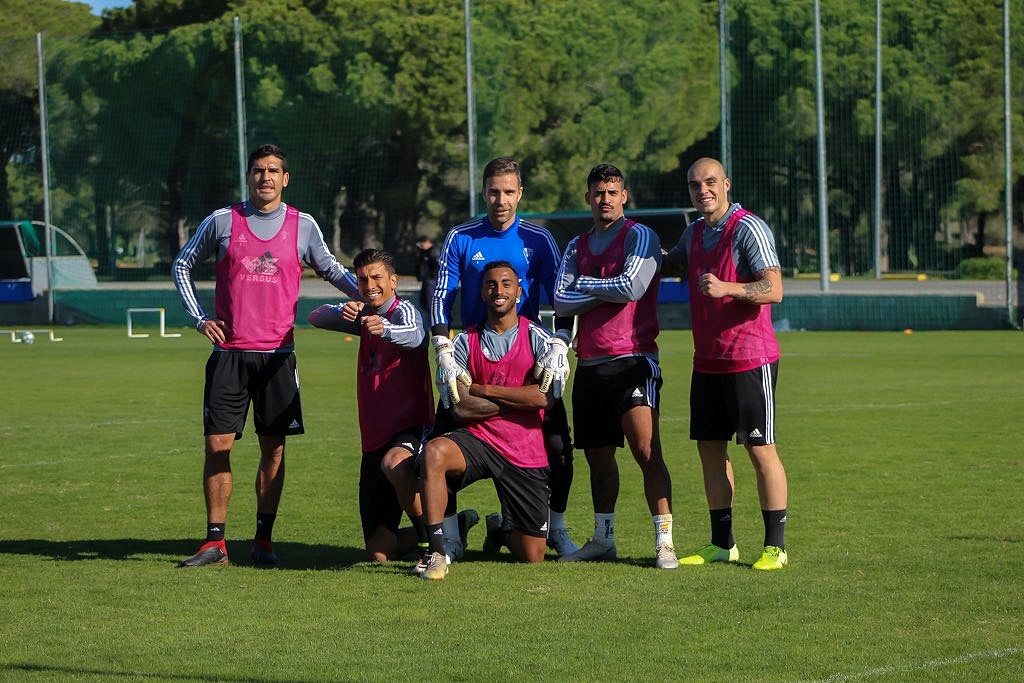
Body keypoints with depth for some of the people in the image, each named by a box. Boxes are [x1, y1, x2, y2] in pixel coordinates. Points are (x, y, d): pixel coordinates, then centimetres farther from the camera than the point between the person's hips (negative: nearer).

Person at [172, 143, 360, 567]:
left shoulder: (303, 226, 6)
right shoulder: (222, 221, 3)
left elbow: (330, 269, 18)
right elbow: (183, 265, 13)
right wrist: (199, 318, 4)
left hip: (277, 353, 1)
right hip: (229, 352, -1)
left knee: (273, 448, 1)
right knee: (217, 444, -4)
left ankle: (263, 540, 10)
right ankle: (215, 542, 2)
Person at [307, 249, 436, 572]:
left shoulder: (404, 310, -9)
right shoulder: (364, 314, 15)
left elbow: (414, 336, -32)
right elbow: (315, 317, 10)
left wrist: (385, 329, -55)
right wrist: (342, 313, -13)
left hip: (411, 429, -7)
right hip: (375, 438, 7)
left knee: (395, 464, -44)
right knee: (380, 553, 1)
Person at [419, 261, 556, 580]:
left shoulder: (537, 338, 1)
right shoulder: (465, 342, 5)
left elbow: (544, 397, -14)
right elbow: (461, 407, -6)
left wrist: (483, 390, -10)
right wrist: (520, 399, -9)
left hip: (527, 454, 0)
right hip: (478, 440, 0)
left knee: (532, 556, 1)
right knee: (434, 452, -36)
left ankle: (502, 531, 39)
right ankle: (437, 552, -30)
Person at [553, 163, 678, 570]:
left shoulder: (639, 237, -1)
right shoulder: (577, 247, 16)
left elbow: (632, 287, -15)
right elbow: (561, 301, 6)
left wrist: (585, 284, -1)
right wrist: (608, 292, -7)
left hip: (632, 359, -6)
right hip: (589, 363, 6)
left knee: (646, 448, -14)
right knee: (598, 456, 11)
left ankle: (664, 542, -15)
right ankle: (603, 539, 20)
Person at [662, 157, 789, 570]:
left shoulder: (749, 229, -11)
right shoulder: (694, 233, 13)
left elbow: (774, 290, -19)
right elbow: (669, 265, 34)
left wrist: (726, 288, -33)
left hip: (749, 359, -8)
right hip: (707, 361, 8)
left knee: (760, 448, -4)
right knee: (709, 448, 8)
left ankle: (775, 546, 1)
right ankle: (722, 544, 16)